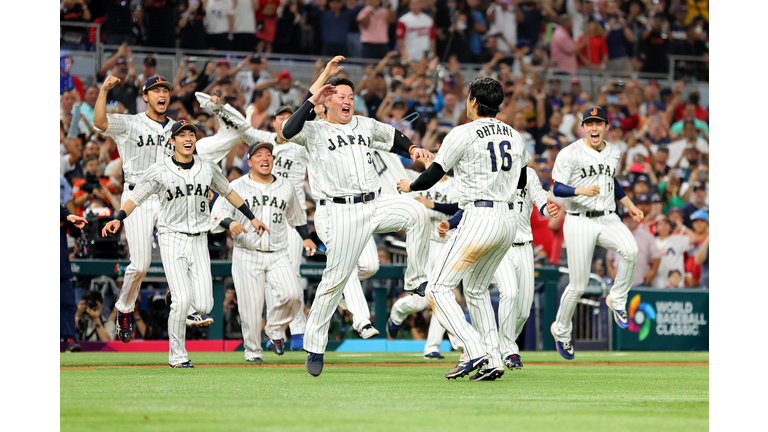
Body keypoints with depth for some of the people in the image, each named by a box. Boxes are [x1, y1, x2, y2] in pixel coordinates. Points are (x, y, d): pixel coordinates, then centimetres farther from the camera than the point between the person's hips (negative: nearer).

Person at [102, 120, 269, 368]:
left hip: (199, 241, 3)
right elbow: (135, 198, -2)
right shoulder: (159, 170, -4)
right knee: (182, 301, -15)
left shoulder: (208, 169, 6)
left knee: (203, 306, -8)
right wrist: (118, 219, -19)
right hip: (172, 238, -3)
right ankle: (177, 357, 0)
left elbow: (228, 192, 21)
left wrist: (251, 218, 24)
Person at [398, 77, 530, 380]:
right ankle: (493, 361, 12)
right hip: (509, 219, 8)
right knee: (476, 289, 22)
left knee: (438, 289, -4)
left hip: (479, 217, -8)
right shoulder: (514, 136, 14)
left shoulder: (463, 134, -6)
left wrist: (410, 185, 15)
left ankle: (474, 351, -20)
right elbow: (522, 179, 26)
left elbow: (432, 177, -5)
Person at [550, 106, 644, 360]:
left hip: (608, 219, 4)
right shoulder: (570, 154, -7)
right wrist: (581, 190, -28)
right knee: (578, 286, -2)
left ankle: (617, 300, -6)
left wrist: (629, 205, 21)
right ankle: (561, 330, 23)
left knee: (631, 250, -28)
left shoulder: (613, 153, 11)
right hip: (580, 222, -4)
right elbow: (557, 188, -12)